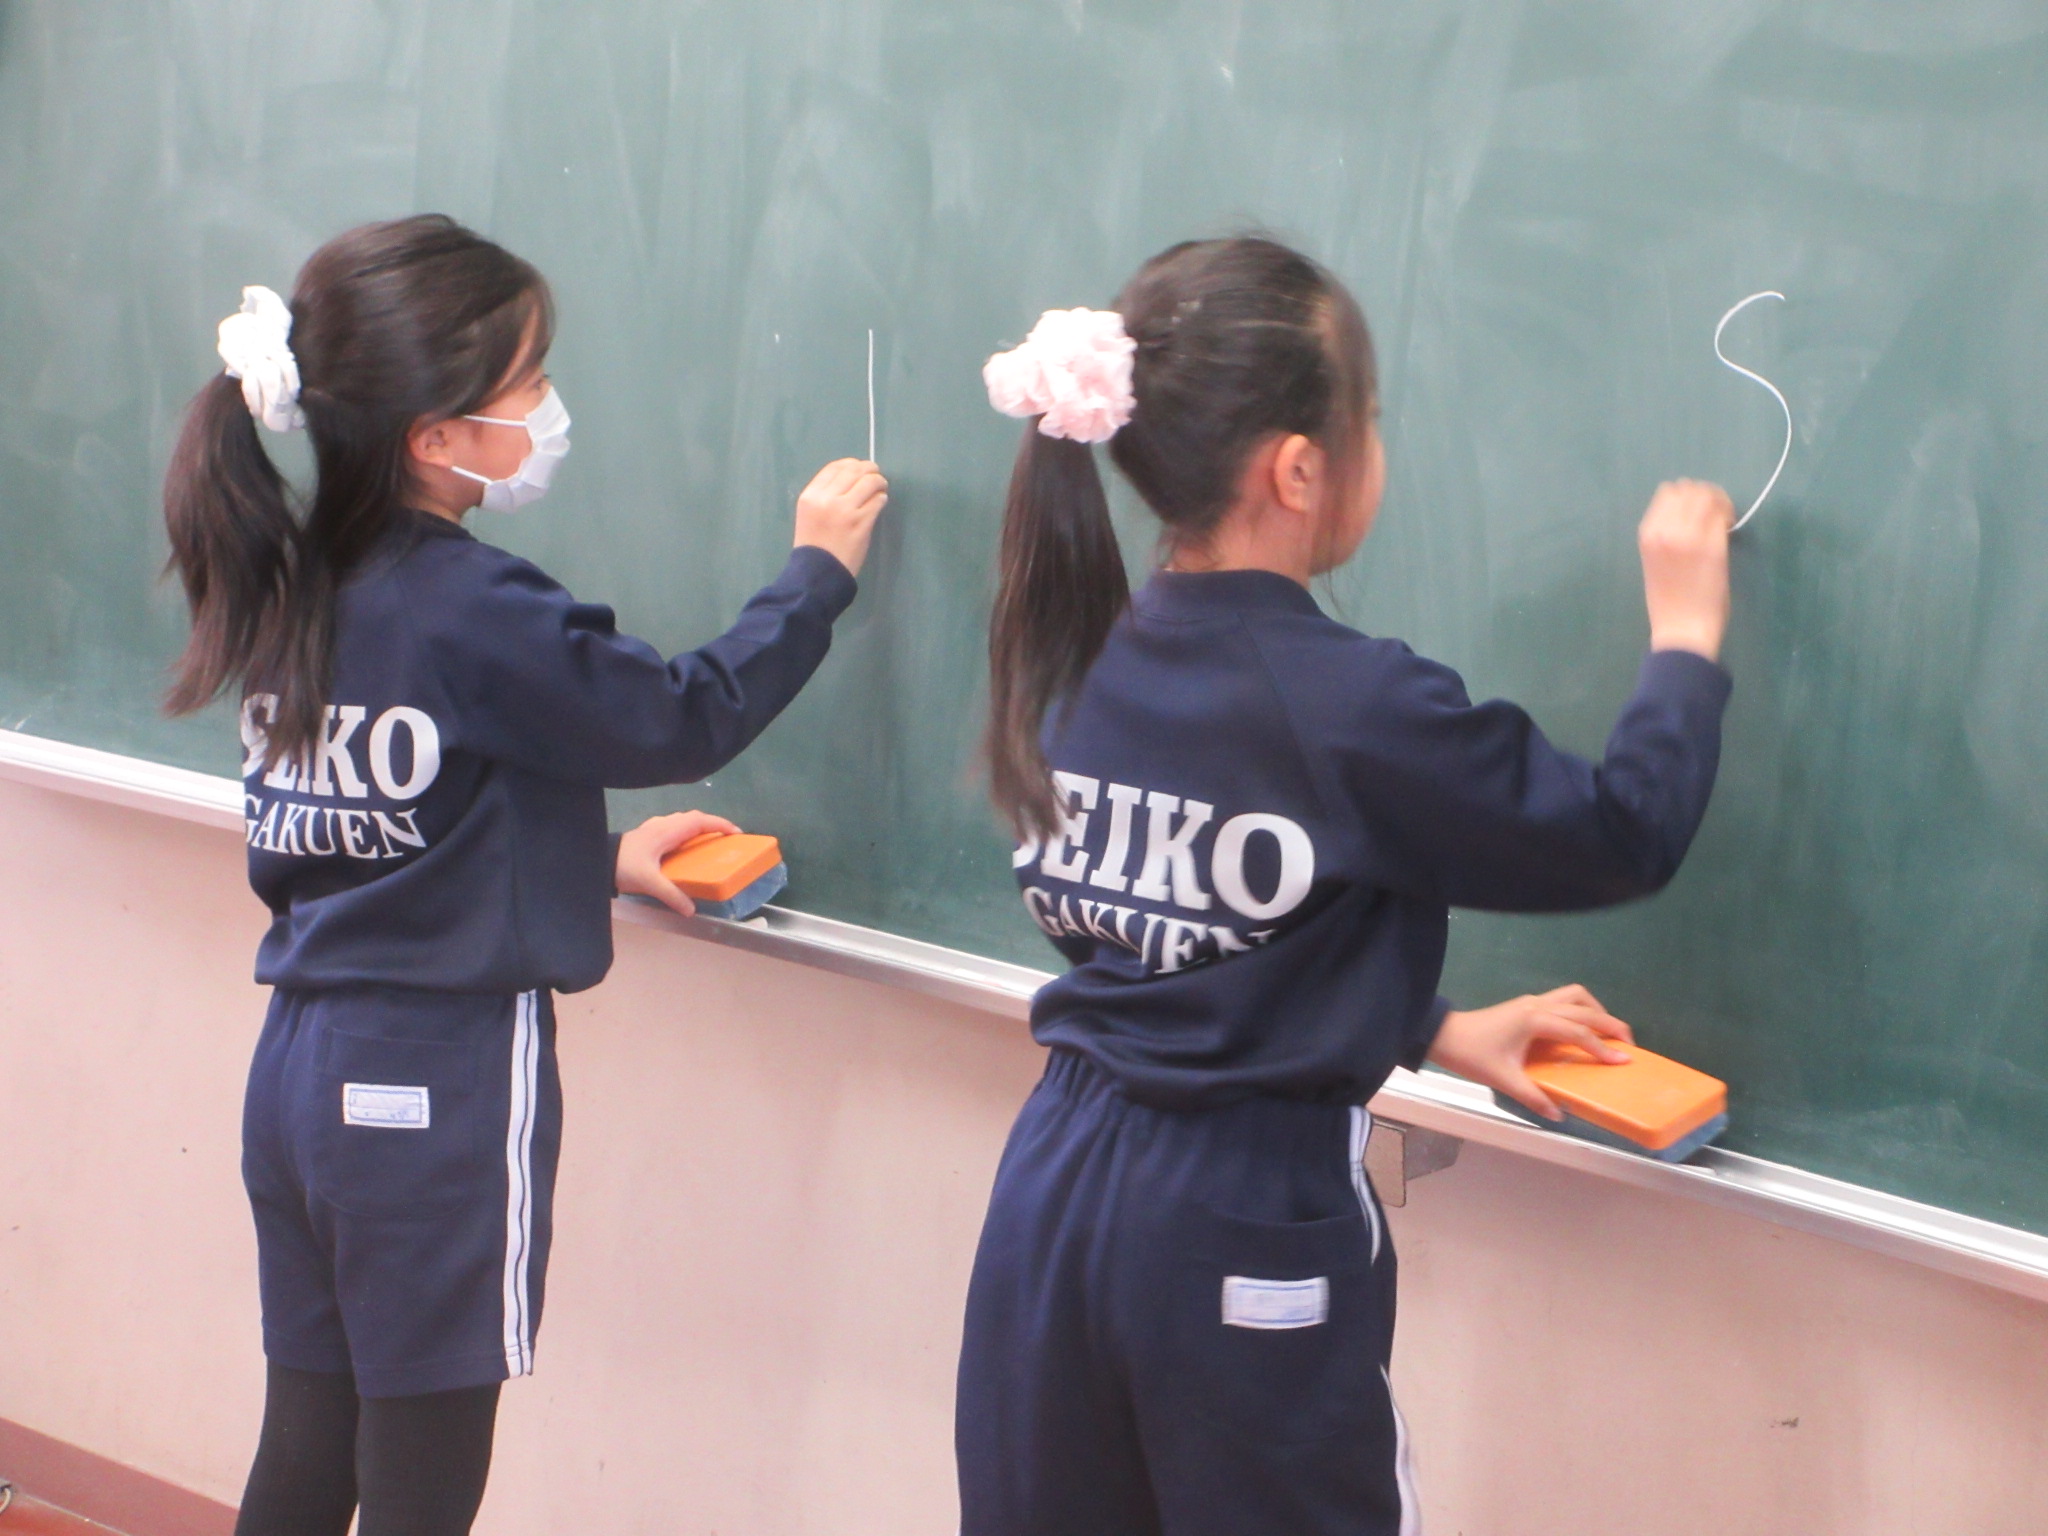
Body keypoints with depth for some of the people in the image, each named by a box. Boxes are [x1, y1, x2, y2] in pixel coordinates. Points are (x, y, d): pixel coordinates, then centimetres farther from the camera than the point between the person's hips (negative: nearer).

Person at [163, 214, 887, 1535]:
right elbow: (686, 719, -10)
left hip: (302, 1067, 8)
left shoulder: (295, 584, 6)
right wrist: (818, 570, 3)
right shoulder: (471, 614, -19)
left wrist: (598, 861, 15)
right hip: (444, 1083, -8)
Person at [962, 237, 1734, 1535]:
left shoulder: (1086, 664, 2)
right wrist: (1687, 632, 8)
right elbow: (1627, 835, -7)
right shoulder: (1357, 711, -18)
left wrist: (1434, 1036, 19)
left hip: (1056, 1186, 6)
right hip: (1243, 1228, -6)